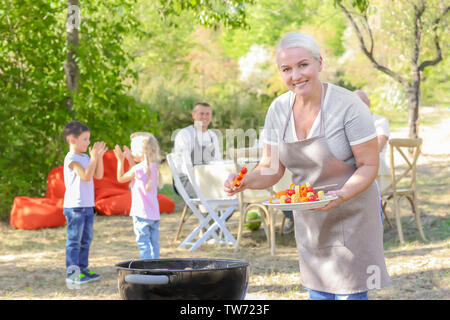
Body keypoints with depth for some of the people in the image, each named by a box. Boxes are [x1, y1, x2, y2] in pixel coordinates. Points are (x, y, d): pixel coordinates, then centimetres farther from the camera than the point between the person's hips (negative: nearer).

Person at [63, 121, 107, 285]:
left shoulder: (85, 157, 15)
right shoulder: (71, 158, -13)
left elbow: (98, 175, 12)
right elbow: (86, 176, -22)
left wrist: (99, 157, 4)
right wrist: (94, 157, -21)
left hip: (87, 206, 9)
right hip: (75, 206, -9)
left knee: (86, 240, 14)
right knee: (74, 240, -5)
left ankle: (82, 269, 22)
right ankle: (72, 273, -1)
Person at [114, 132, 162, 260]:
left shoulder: (138, 169, -15)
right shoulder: (153, 166, 7)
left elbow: (120, 178, 1)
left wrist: (120, 160, 6)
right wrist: (130, 159, 26)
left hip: (142, 214, -7)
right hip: (155, 213, 7)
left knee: (143, 243, -3)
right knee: (154, 243, 11)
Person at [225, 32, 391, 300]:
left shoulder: (348, 105, -19)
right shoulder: (278, 110, -4)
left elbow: (369, 165, -16)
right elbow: (271, 169, 2)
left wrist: (340, 196, -32)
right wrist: (245, 181, -19)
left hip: (349, 214, -5)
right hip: (309, 217, 5)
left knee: (350, 293, -3)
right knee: (318, 292, 12)